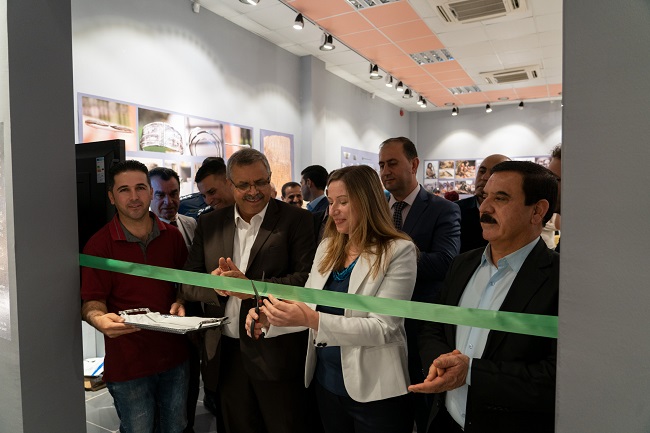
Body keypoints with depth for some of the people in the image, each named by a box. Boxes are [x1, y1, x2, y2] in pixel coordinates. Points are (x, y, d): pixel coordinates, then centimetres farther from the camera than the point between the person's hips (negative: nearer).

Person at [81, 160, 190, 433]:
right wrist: (99, 318, -29)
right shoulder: (99, 244, -9)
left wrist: (181, 302, -7)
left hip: (174, 356, 4)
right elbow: (92, 301, -7)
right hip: (128, 364, -3)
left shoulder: (172, 236, 2)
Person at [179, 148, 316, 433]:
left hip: (276, 353, -4)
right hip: (225, 354, 4)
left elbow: (307, 279, -15)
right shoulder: (209, 224, 7)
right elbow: (187, 283, 5)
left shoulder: (296, 220, -6)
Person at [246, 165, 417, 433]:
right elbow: (309, 308, 7)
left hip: (374, 391, -5)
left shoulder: (398, 251, -15)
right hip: (326, 382, 5)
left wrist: (312, 319, -31)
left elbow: (383, 328, -22)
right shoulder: (327, 248, 4)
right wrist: (271, 318, -13)